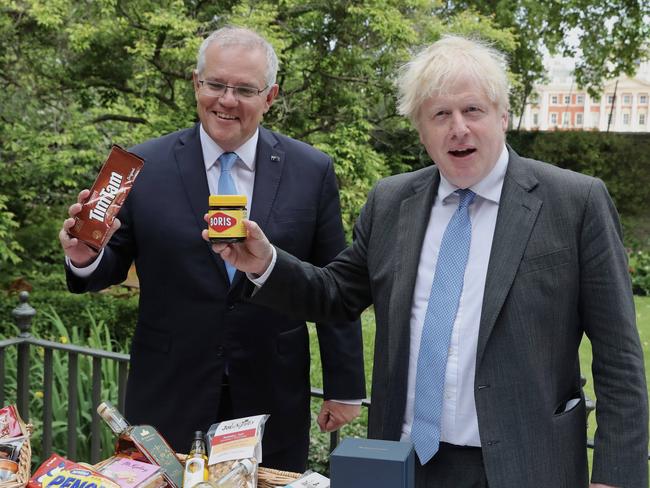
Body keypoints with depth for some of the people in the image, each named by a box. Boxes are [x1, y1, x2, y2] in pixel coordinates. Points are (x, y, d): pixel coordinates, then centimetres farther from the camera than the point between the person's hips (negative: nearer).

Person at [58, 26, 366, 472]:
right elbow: (115, 264, 3)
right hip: (167, 400, 0)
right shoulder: (144, 166, -3)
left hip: (274, 404, 1)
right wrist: (87, 258, -19)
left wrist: (345, 387, 3)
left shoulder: (312, 171, -2)